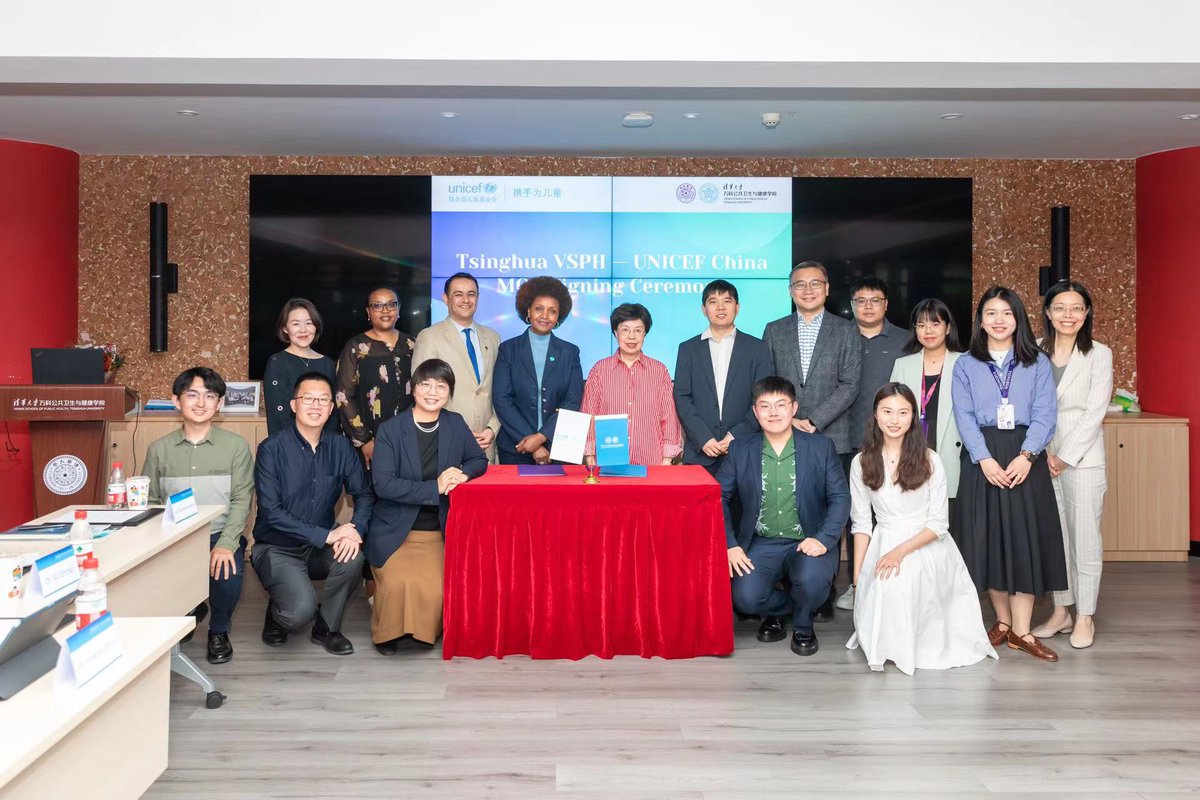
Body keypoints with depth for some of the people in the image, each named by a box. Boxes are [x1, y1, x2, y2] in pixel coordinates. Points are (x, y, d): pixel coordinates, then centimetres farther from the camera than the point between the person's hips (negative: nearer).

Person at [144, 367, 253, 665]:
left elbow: (241, 500, -4)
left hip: (220, 536, -2)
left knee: (227, 573, -31)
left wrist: (225, 545, -19)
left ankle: (219, 631, 5)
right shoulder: (159, 449, 8)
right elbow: (150, 503, 8)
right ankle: (188, 611, 16)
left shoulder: (236, 446, 1)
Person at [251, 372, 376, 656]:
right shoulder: (272, 449, -12)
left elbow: (364, 493, 1)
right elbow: (271, 512, -18)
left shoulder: (340, 447, 1)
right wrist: (326, 535, -26)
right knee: (301, 610, -27)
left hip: (321, 548, 4)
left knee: (352, 558, -29)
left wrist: (355, 529, -21)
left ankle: (326, 628, 0)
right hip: (276, 548, -4)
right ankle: (276, 616, 14)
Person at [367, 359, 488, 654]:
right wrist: (435, 488, -22)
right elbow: (383, 484, -16)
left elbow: (479, 460, 14)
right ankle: (387, 633, 6)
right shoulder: (390, 430, -7)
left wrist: (463, 472, -10)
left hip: (437, 533, 2)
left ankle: (424, 631, 15)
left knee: (434, 590, -19)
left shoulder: (455, 424, 4)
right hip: (394, 531, -2)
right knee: (398, 583, -25)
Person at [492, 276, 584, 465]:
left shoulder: (570, 352, 6)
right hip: (515, 449, 0)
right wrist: (531, 443, -12)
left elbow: (573, 401, -2)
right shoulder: (508, 349, 4)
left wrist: (541, 437, -14)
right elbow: (501, 400, -4)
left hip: (558, 447, 1)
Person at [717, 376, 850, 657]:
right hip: (760, 544, 1)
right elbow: (720, 497, 1)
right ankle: (779, 609, 15)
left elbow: (840, 497, -2)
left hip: (806, 542, -1)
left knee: (812, 580, -32)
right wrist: (729, 545, -11)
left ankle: (803, 625, 6)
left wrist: (824, 539, -18)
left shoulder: (822, 447, 0)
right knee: (744, 597, -24)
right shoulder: (740, 449, 2)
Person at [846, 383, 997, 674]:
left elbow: (939, 522, -6)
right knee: (877, 588, -26)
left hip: (926, 545, -2)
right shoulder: (861, 463, 1)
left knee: (896, 583, -32)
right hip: (882, 544, 3)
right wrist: (857, 577, -2)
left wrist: (902, 551, -20)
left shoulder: (930, 461, -5)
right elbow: (861, 523, 4)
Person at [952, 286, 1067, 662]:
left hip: (1025, 459, 0)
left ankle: (1021, 630, 4)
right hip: (981, 459, 0)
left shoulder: (1037, 363, 9)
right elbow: (964, 417, -1)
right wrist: (985, 459, -15)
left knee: (1025, 537, -2)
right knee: (987, 538, 2)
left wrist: (1026, 456, -16)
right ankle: (1003, 619, 18)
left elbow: (1044, 415, -1)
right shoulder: (965, 365, 9)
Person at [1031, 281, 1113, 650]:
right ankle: (1060, 612, 20)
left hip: (1083, 457, -3)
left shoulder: (1099, 354, -1)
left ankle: (1084, 618, 12)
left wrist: (1065, 457, -10)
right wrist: (1044, 452, -7)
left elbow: (1094, 412, -6)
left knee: (1085, 537, 0)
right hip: (1043, 457, 3)